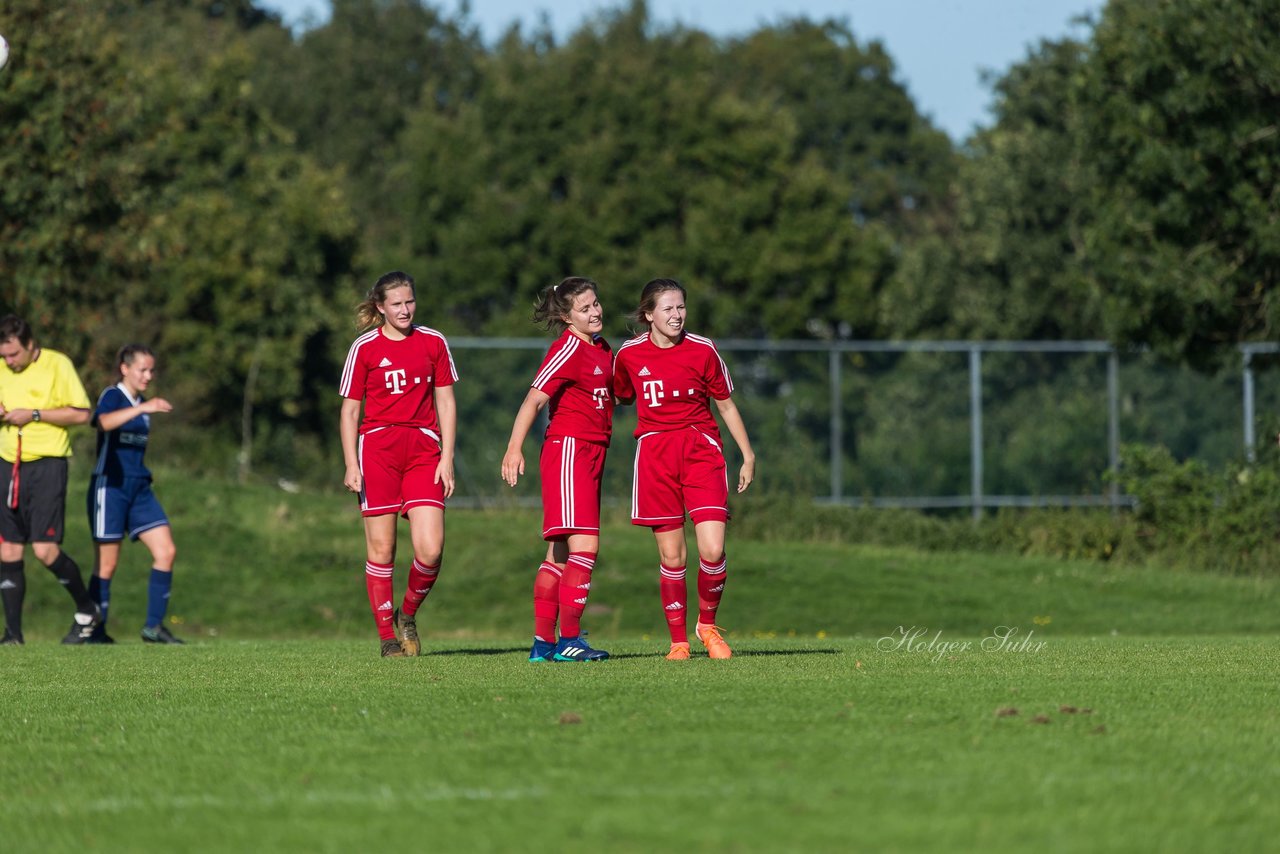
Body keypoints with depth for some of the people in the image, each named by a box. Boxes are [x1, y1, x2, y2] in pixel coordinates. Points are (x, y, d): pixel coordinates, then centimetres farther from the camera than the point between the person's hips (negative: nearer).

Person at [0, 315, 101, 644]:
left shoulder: (57, 364, -6)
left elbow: (81, 413, -9)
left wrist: (34, 414, -15)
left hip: (47, 464, -6)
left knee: (45, 549, -12)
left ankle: (86, 610, 10)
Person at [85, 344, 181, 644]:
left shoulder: (142, 405, 16)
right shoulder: (112, 396, -7)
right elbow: (105, 421, -32)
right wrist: (142, 409, -41)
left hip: (139, 488, 7)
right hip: (110, 487, -7)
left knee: (166, 551, -5)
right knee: (107, 563, -3)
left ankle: (154, 625, -1)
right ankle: (95, 629, 7)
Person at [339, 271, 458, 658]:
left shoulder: (433, 343, 8)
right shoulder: (364, 348, 3)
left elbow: (445, 403, 11)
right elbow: (349, 410, 5)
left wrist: (447, 459, 3)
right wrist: (351, 464, -5)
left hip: (423, 448, 1)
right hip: (377, 446, -1)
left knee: (430, 550, -10)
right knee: (381, 549, -2)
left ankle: (408, 615, 16)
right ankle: (387, 636, 8)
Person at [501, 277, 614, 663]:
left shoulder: (603, 350, 15)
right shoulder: (569, 347, -11)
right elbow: (534, 399, -17)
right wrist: (514, 448, -25)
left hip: (591, 453, 9)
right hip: (567, 448, -9)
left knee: (560, 552, 9)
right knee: (584, 545, -15)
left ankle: (543, 642, 11)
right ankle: (569, 639, -15)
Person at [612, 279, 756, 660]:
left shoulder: (702, 350, -2)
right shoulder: (629, 354, 1)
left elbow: (726, 404, 8)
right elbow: (620, 397, 20)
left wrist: (748, 455, 9)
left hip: (700, 450, -1)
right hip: (654, 453, 1)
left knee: (713, 550, -13)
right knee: (672, 556, 0)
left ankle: (707, 623, 12)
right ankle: (678, 640, 13)